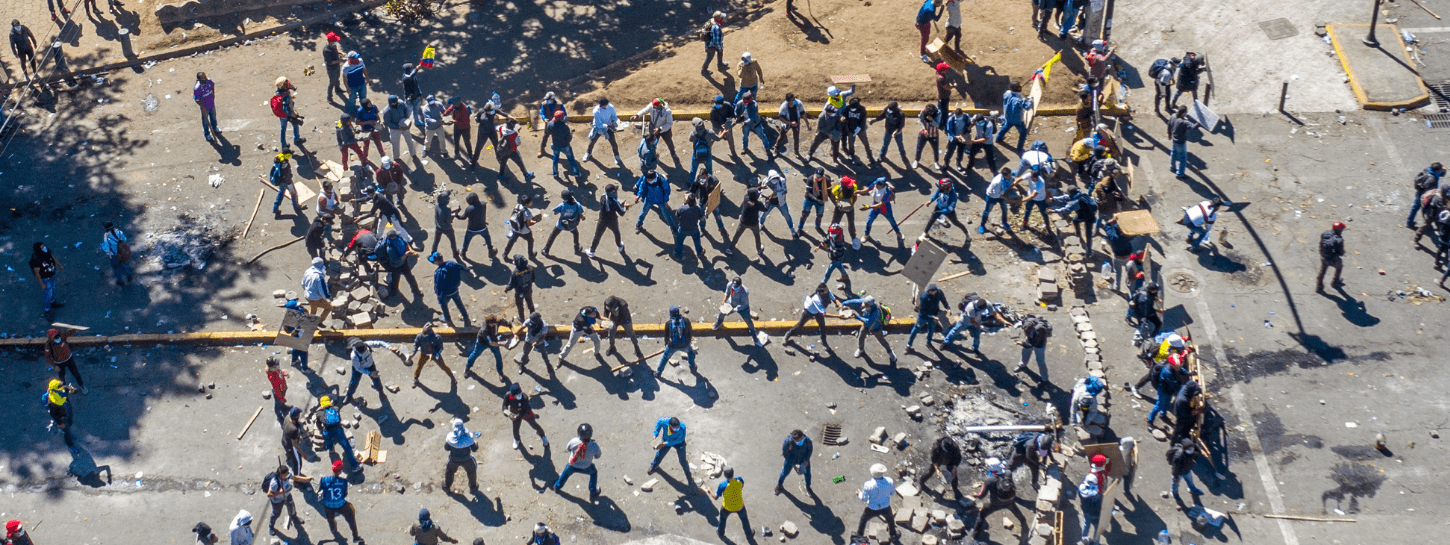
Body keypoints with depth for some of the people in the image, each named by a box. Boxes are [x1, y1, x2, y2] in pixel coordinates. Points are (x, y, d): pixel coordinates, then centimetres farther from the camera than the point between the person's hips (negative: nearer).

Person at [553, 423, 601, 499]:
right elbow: (597, 456, -10)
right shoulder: (594, 446, -30)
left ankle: (557, 486, 59)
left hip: (572, 467, 1)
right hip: (586, 468, -1)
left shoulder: (573, 441, -29)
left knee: (566, 473, 34)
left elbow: (567, 449, -7)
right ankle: (593, 492, 41)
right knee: (594, 472, 32)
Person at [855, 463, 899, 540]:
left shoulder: (868, 485, -32)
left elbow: (863, 498, -15)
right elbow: (892, 492, -6)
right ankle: (893, 535, 56)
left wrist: (859, 494, 7)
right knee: (890, 519, 34)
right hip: (885, 508, 2)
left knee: (863, 519, 29)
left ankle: (858, 536, 47)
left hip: (872, 510, -2)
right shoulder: (889, 481, -26)